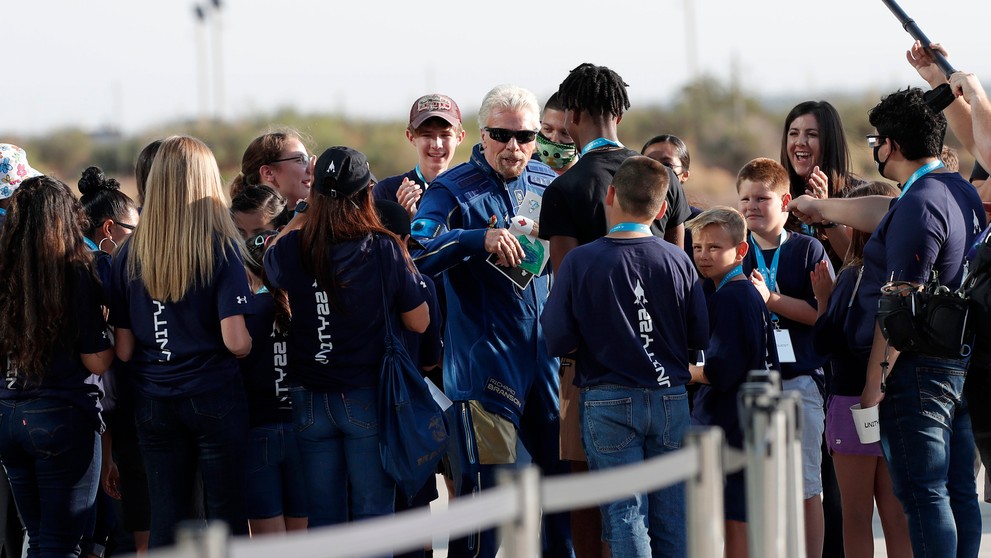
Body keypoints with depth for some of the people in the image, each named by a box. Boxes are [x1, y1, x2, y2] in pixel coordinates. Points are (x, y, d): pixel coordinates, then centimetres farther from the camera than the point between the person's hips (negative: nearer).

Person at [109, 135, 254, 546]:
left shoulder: (130, 252, 0)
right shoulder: (221, 246, -9)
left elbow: (124, 350, 2)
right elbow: (236, 342, -15)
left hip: (154, 404, 3)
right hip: (216, 399, -3)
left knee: (165, 518, 7)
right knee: (226, 517, 4)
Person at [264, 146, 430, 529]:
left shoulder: (291, 249, -7)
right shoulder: (384, 250, -12)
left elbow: (270, 269, 17)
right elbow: (420, 322, -4)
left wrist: (303, 215, 18)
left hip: (309, 402, 2)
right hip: (369, 398, -2)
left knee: (323, 521, 9)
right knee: (373, 516, 4)